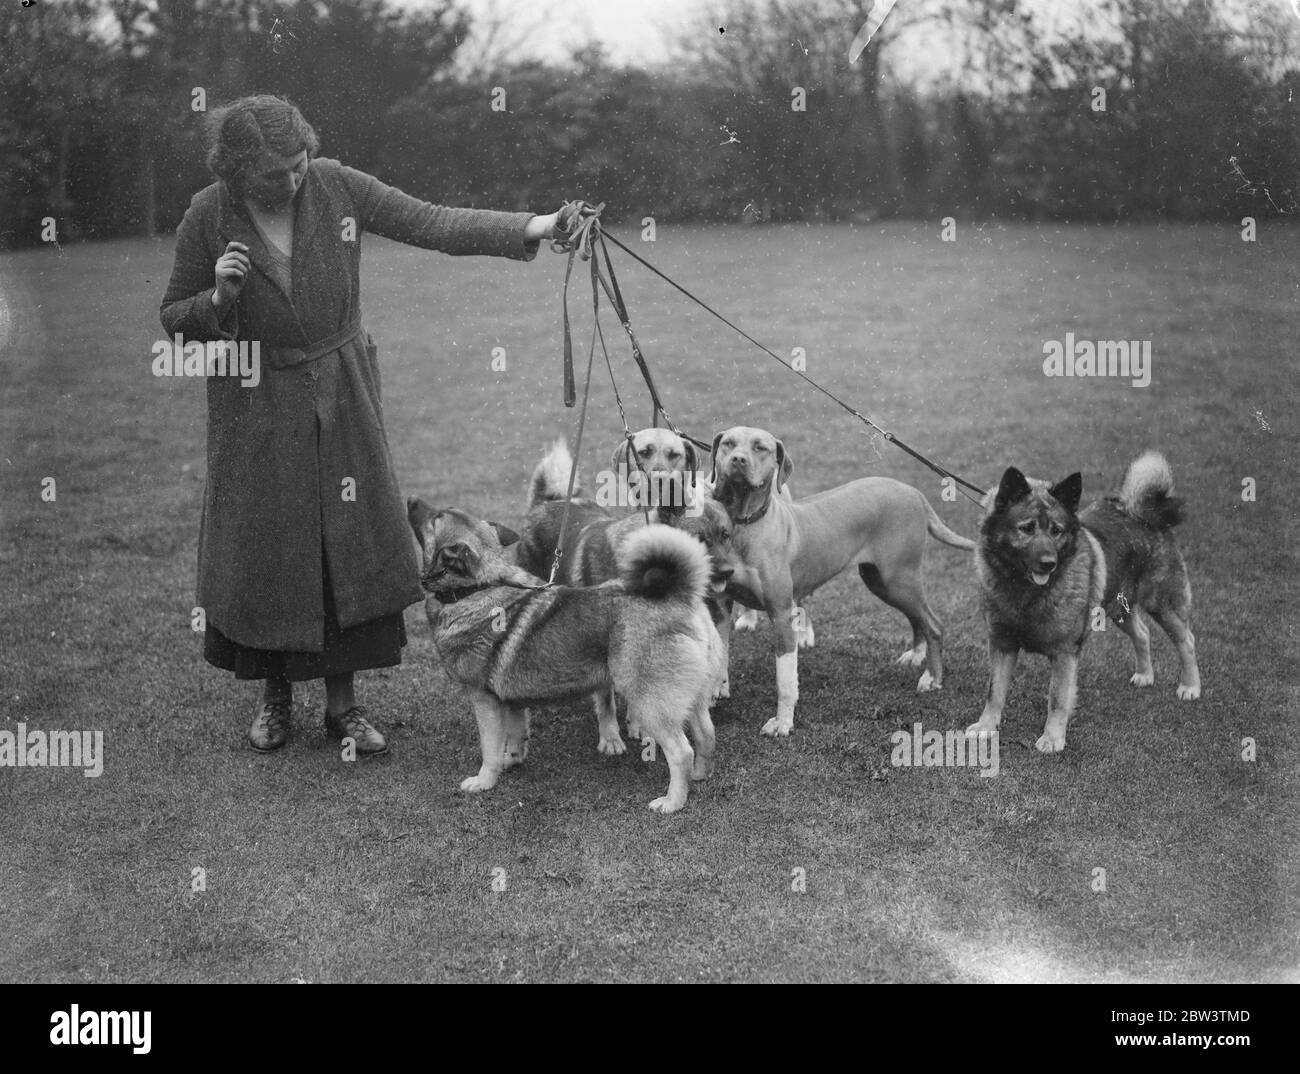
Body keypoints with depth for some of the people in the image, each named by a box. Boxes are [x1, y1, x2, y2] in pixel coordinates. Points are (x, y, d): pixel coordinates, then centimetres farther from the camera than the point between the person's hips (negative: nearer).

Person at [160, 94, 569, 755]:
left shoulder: (336, 187, -9)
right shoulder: (207, 217, -11)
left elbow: (432, 225, -8)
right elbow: (174, 321, -2)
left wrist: (531, 229, -16)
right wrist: (219, 297, -23)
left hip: (341, 393, 1)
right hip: (257, 405, -1)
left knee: (350, 544, 3)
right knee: (262, 548, 5)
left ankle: (342, 700, 16)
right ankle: (275, 693, 26)